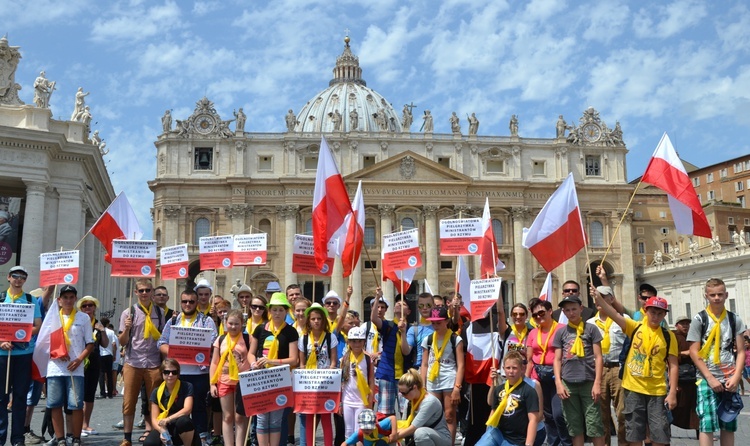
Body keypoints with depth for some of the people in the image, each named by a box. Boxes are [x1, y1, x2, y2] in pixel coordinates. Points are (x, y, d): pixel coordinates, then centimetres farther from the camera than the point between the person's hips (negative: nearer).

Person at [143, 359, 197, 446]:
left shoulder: (187, 387, -6)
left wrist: (168, 419, -30)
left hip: (181, 430, -2)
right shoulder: (157, 392, 1)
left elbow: (187, 410, -17)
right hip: (164, 428, 2)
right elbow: (154, 419, -4)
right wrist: (162, 431, -24)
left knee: (183, 421, -38)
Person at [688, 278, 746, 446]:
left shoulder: (735, 320, 7)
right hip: (706, 379, -3)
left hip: (730, 380, 3)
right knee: (707, 424, -8)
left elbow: (741, 351, 6)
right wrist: (710, 378, -11)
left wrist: (736, 377, -7)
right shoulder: (699, 319, -2)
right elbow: (694, 352, -4)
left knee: (729, 425, 8)